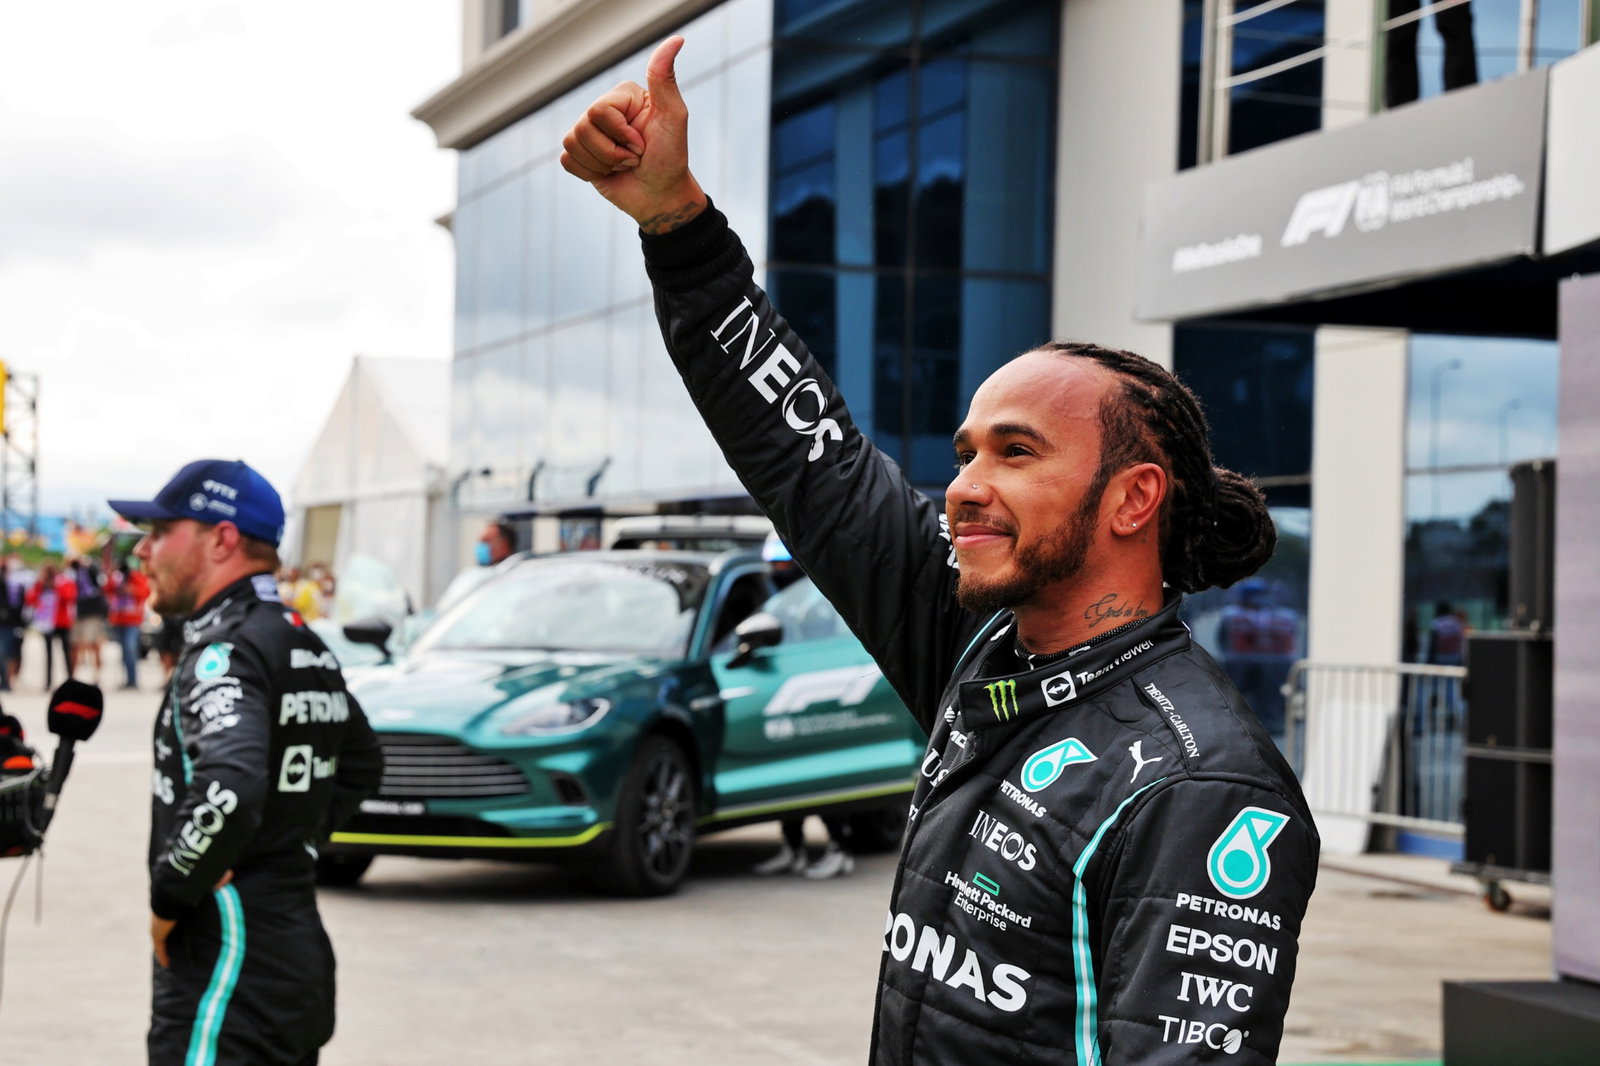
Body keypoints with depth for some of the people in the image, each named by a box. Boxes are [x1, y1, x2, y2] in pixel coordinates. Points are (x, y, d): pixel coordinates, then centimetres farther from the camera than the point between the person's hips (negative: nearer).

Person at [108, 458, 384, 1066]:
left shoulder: (225, 652, -16)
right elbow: (362, 764, 30)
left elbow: (228, 792, -34)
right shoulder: (305, 646, 13)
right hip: (302, 961, 10)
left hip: (228, 987, -10)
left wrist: (167, 901, -20)